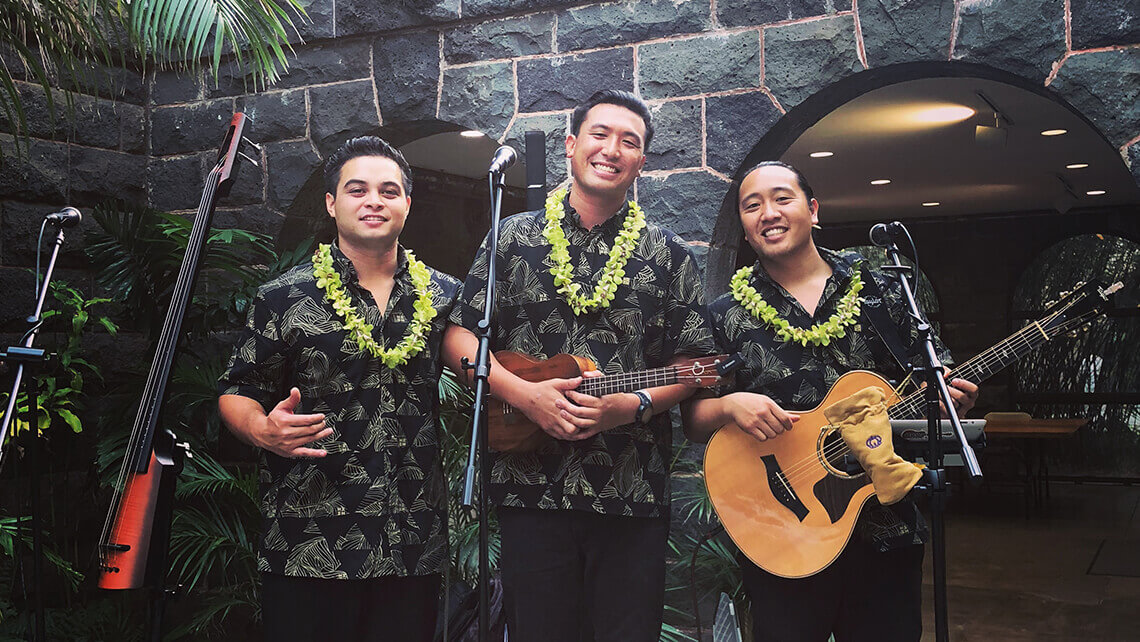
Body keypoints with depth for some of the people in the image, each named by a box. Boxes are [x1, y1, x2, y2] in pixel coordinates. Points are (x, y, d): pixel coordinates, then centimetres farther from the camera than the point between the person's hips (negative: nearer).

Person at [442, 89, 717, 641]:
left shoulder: (668, 255, 7)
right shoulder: (515, 238, 7)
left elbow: (695, 362, 4)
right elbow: (459, 337, 3)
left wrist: (636, 405, -13)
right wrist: (525, 394, -11)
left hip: (633, 494, 0)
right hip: (530, 487, 0)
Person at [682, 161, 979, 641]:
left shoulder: (879, 290, 5)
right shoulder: (725, 315, 2)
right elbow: (693, 422, 1)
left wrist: (950, 399, -11)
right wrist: (730, 405, -19)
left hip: (884, 526, 2)